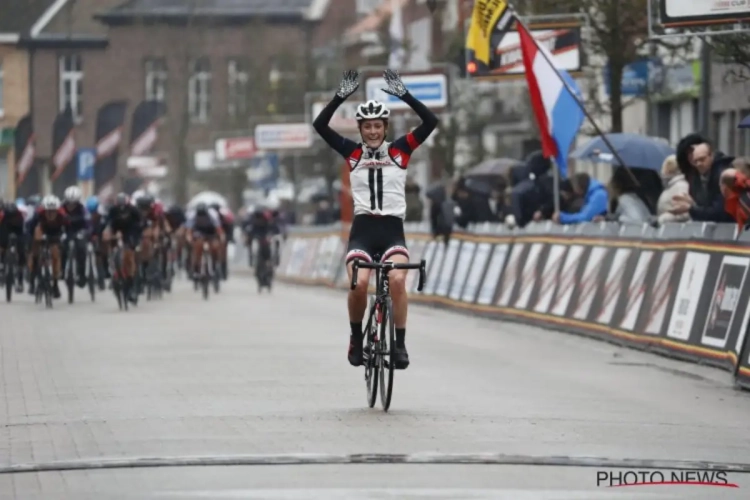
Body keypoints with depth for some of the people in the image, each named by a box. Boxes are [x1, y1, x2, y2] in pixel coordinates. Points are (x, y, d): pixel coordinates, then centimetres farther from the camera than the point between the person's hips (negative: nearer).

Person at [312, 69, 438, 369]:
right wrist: (341, 96, -10)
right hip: (362, 229, 0)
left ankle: (400, 344, -16)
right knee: (359, 283, -23)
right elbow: (320, 125, -1)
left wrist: (404, 95, -12)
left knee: (397, 280, -26)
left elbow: (430, 122, -4)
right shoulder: (352, 152, 8)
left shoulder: (400, 150, 7)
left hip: (393, 230, 0)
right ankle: (356, 338, 2)